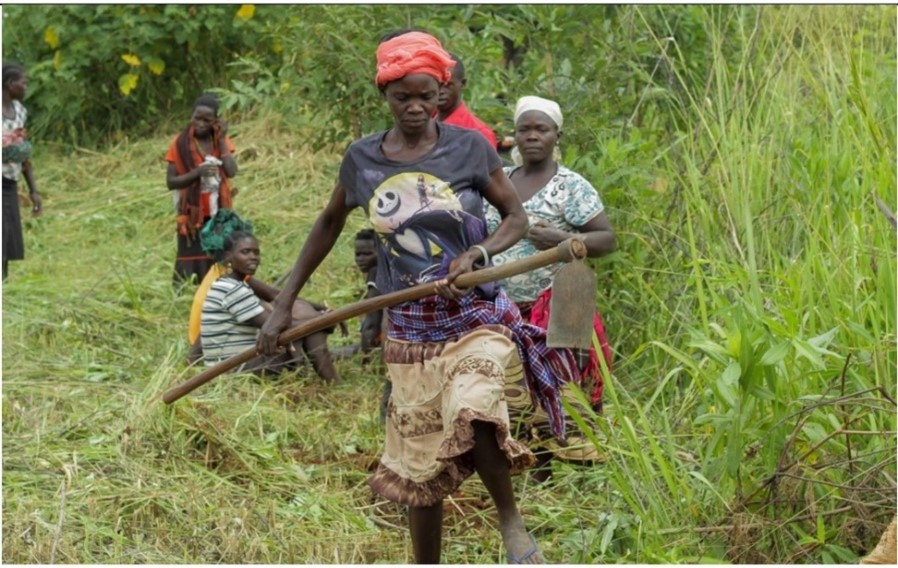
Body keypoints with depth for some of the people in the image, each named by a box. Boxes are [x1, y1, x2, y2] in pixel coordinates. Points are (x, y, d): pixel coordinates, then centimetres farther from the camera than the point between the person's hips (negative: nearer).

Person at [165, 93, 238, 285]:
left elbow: (232, 171, -12)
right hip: (193, 215, -3)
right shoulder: (181, 143, -6)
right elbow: (171, 181, -10)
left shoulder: (221, 140, 3)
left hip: (218, 214, 3)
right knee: (190, 269, -4)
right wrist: (197, 172, -23)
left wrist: (221, 140, -12)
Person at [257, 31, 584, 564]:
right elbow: (329, 224, 16)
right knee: (419, 467, 8)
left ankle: (511, 519, -6)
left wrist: (476, 254, -18)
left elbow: (517, 218, 3)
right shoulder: (363, 158, 2)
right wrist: (285, 302, 14)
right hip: (409, 330, 3)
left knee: (473, 417, -31)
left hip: (476, 316, -3)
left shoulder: (469, 147, -5)